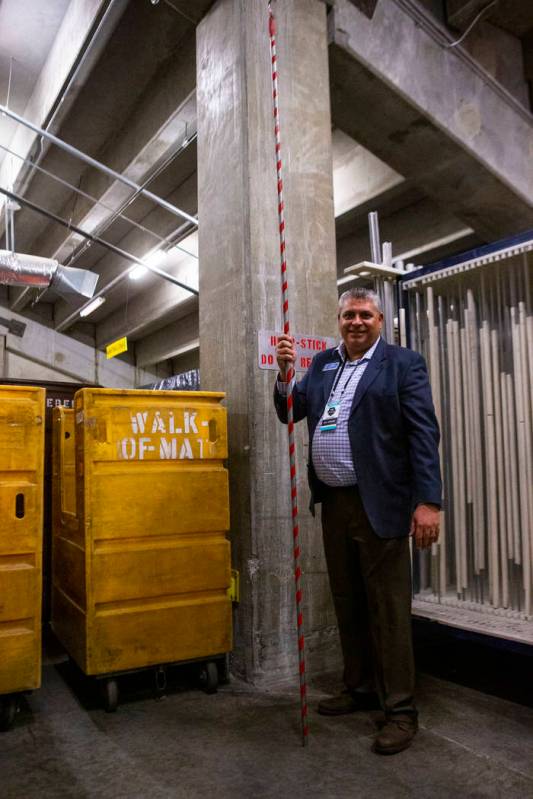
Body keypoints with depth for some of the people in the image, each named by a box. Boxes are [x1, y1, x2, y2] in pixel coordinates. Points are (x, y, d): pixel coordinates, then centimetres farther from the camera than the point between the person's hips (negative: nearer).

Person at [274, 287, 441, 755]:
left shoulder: (403, 364, -4)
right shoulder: (322, 363, 13)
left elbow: (424, 432, -10)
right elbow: (288, 413, 13)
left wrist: (428, 501, -18)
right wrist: (285, 372, -4)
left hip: (378, 504, -6)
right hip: (334, 503, 6)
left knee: (388, 607, 1)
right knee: (347, 603, 16)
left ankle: (400, 708, 15)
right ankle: (360, 689, 32)